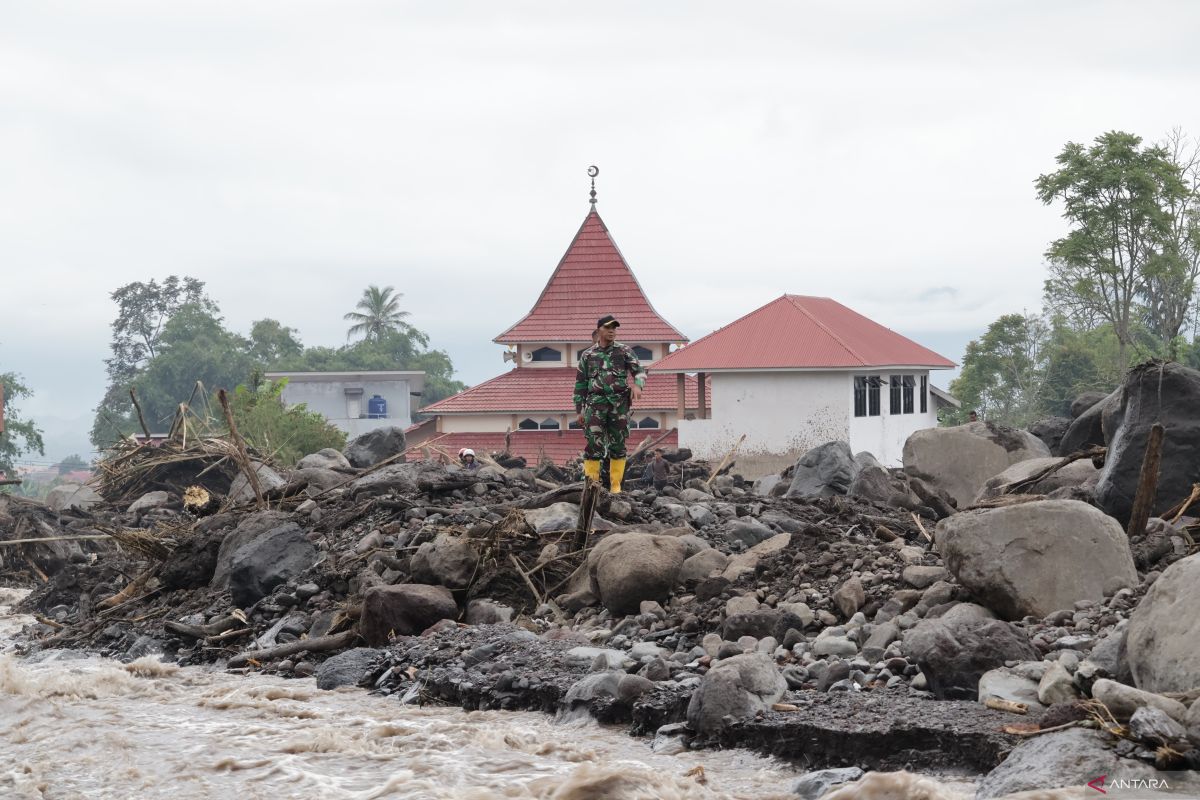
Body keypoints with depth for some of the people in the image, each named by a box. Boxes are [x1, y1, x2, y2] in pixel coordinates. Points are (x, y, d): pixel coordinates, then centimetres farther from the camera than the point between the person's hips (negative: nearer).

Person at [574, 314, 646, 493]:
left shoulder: (624, 351, 8)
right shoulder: (587, 355, 11)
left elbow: (639, 371, 2)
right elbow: (580, 384, 14)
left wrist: (637, 385, -20)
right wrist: (579, 410, 10)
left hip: (619, 403, 0)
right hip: (596, 403, 0)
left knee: (618, 445, 2)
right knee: (594, 444, -9)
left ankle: (615, 485, 8)